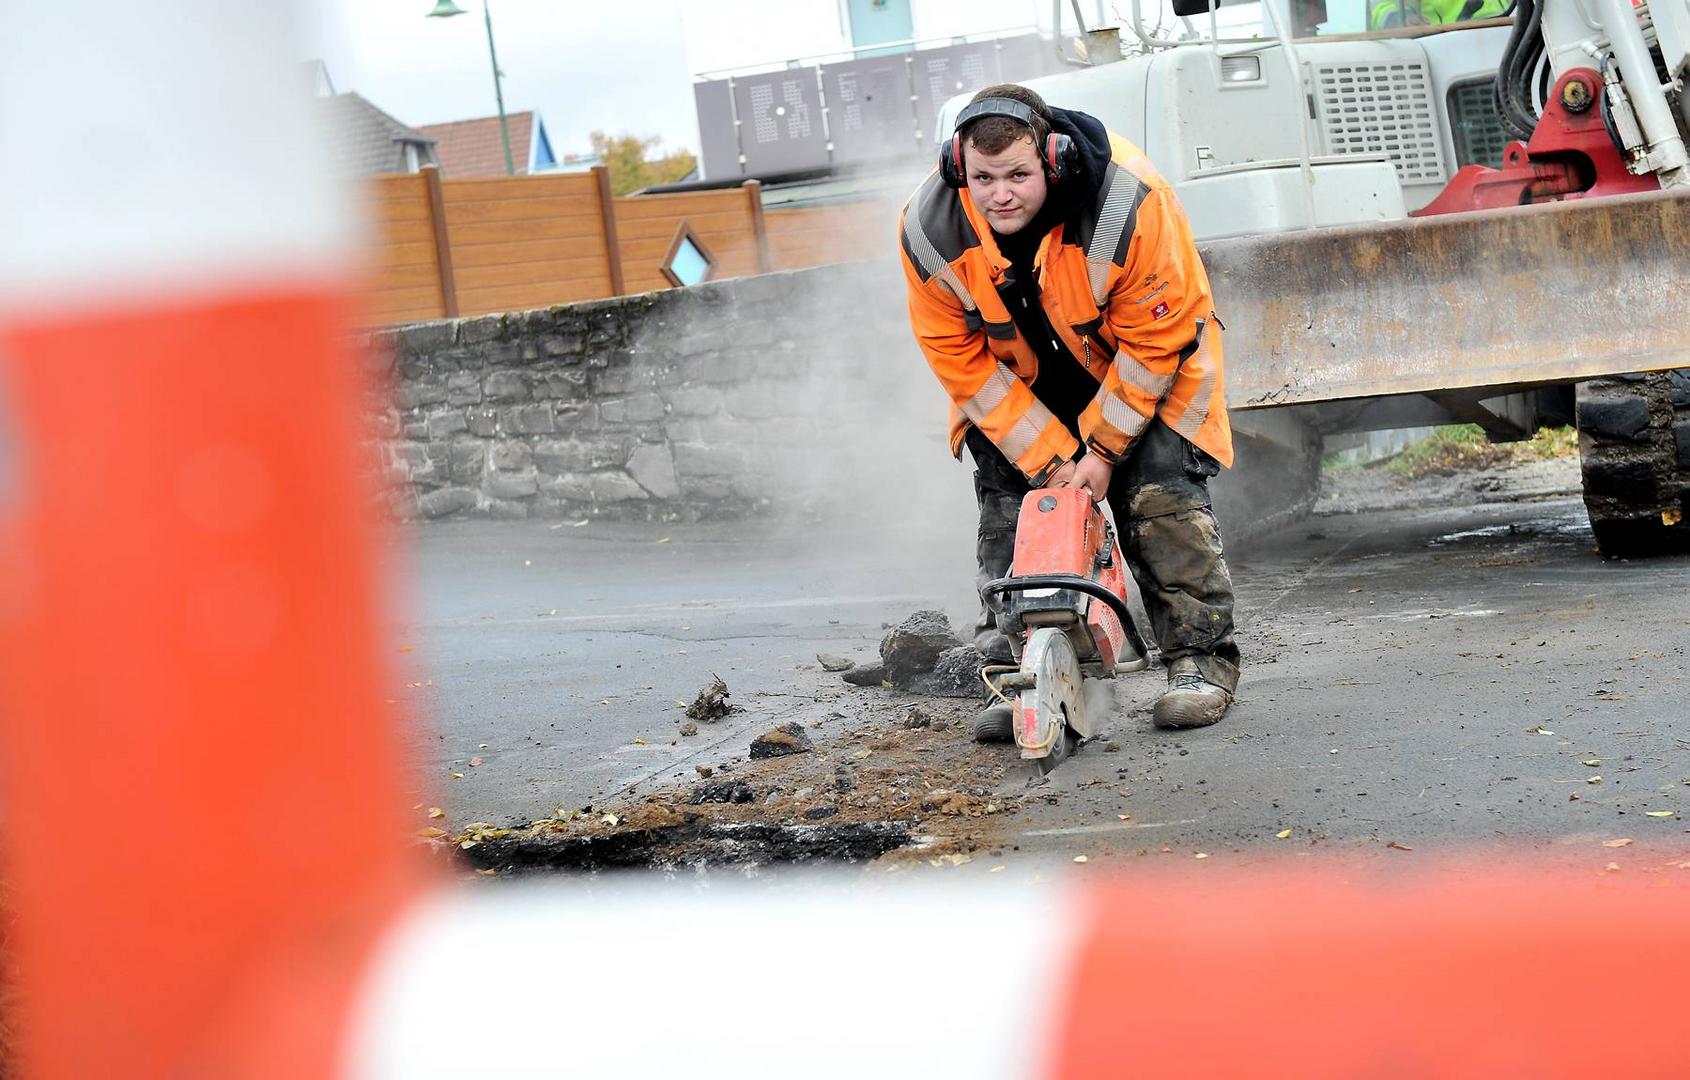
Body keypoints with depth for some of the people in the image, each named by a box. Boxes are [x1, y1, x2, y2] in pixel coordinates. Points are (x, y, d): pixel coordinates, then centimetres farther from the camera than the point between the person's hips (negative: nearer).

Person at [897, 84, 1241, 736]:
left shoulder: (1131, 202, -36)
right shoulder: (929, 230, -27)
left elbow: (1153, 339, -25)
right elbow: (959, 359, -17)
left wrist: (1103, 446, -22)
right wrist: (1047, 457, -19)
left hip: (1141, 367, -3)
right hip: (1015, 382, 3)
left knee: (1159, 498, -14)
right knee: (1006, 504, -6)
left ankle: (1199, 662, -6)